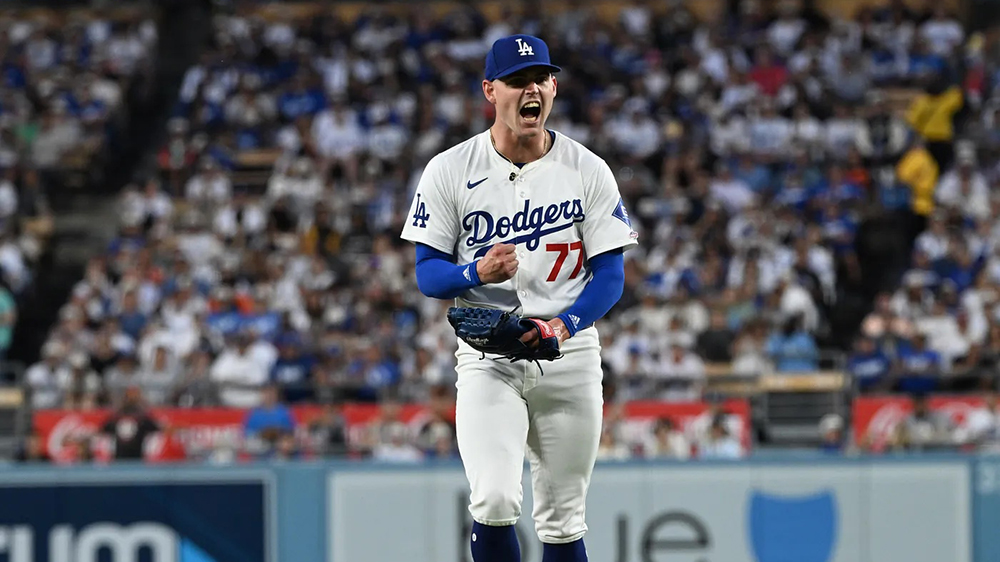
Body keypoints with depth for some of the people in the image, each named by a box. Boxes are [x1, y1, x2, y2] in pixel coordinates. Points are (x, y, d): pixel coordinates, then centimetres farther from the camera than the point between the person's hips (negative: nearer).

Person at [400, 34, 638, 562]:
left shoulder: (587, 171, 1)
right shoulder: (449, 171, -1)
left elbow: (610, 275, 0)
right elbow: (427, 272, 0)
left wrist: (566, 324, -19)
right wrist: (476, 272, -22)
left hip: (571, 356, 1)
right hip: (487, 357, -1)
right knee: (494, 501, -20)